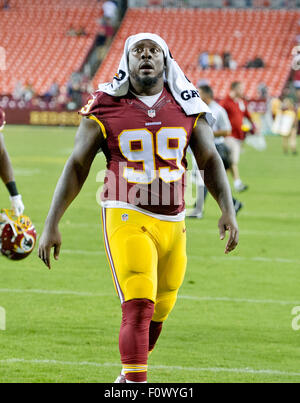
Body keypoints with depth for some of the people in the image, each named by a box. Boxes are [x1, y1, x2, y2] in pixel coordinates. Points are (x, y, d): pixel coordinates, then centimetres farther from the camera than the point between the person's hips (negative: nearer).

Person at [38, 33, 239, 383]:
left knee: (158, 312, 13)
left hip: (172, 222, 4)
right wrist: (51, 224, -3)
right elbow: (77, 166, 1)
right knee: (138, 307, -18)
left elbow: (209, 160, 8)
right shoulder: (105, 108, -2)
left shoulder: (187, 107, 6)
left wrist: (228, 210, -6)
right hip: (127, 218, -4)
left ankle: (128, 376, 35)